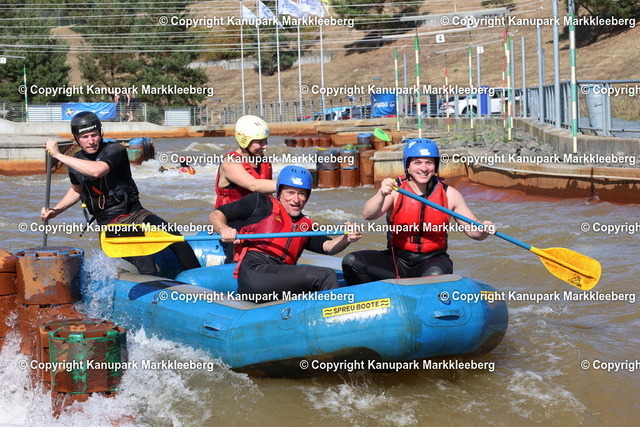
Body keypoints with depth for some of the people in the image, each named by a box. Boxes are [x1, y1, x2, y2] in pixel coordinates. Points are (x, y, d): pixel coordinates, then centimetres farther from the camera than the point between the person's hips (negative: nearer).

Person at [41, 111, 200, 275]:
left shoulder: (115, 150, -9)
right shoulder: (76, 161, 7)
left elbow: (97, 170, -31)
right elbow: (77, 190, 28)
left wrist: (59, 155, -25)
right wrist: (55, 211, 16)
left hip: (136, 213, -1)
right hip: (110, 223, 1)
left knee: (175, 238, -26)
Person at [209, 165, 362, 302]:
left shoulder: (306, 226, 30)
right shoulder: (260, 203, 16)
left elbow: (328, 246, 15)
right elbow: (216, 215, 16)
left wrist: (346, 239, -8)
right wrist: (224, 229, -8)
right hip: (254, 273, -5)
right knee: (325, 276, -19)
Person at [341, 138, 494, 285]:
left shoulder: (449, 194, -1)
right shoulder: (394, 189, -5)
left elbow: (472, 230, 2)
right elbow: (367, 215, -20)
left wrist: (484, 231, -21)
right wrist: (382, 195, -39)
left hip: (433, 260, -1)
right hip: (397, 261, 1)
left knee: (435, 275, -37)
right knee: (352, 261, -20)